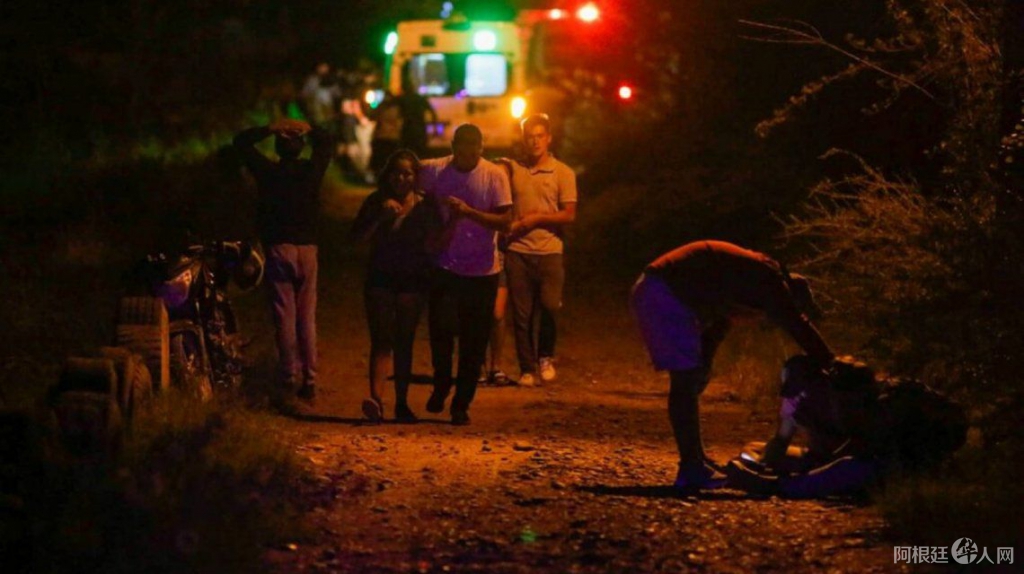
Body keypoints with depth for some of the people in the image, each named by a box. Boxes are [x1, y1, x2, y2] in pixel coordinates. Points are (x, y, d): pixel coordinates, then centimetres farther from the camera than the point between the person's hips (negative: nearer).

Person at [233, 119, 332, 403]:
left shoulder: (268, 172, -4)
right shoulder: (312, 170, 1)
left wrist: (271, 129, -2)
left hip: (279, 248, -2)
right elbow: (325, 140, 20)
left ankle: (289, 377, -4)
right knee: (307, 318, 5)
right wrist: (307, 129, 3)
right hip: (307, 248, 2)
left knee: (285, 317, -1)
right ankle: (310, 381, 4)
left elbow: (241, 141, 6)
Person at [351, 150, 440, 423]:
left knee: (404, 342, 4)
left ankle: (402, 403, 10)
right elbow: (358, 236, -4)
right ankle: (375, 397, -24)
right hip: (380, 278, 0)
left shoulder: (425, 207, 1)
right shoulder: (376, 202, 3)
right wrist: (381, 218, -16)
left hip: (412, 280, 0)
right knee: (381, 339, -12)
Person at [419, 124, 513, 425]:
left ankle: (461, 405, 15)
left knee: (474, 343, 2)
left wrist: (468, 212, -23)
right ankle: (441, 386, 16)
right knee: (441, 327, -12)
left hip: (482, 271, 0)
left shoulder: (495, 175, -6)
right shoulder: (434, 171, -3)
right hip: (445, 267, 0)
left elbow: (505, 220, -10)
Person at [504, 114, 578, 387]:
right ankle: (527, 368, 11)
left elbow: (569, 215, -1)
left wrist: (535, 218, -9)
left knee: (549, 306, -15)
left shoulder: (563, 173, 4)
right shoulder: (513, 169, 9)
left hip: (549, 251, -2)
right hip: (518, 252, 2)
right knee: (521, 314, 1)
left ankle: (546, 357, 9)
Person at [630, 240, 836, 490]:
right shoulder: (767, 279, -6)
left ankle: (695, 463, 23)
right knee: (686, 382, -10)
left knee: (690, 381, 16)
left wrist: (701, 367, 18)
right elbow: (798, 327, -9)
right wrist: (830, 364, -7)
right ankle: (691, 469, -10)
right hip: (663, 296, -11)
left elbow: (716, 328, 24)